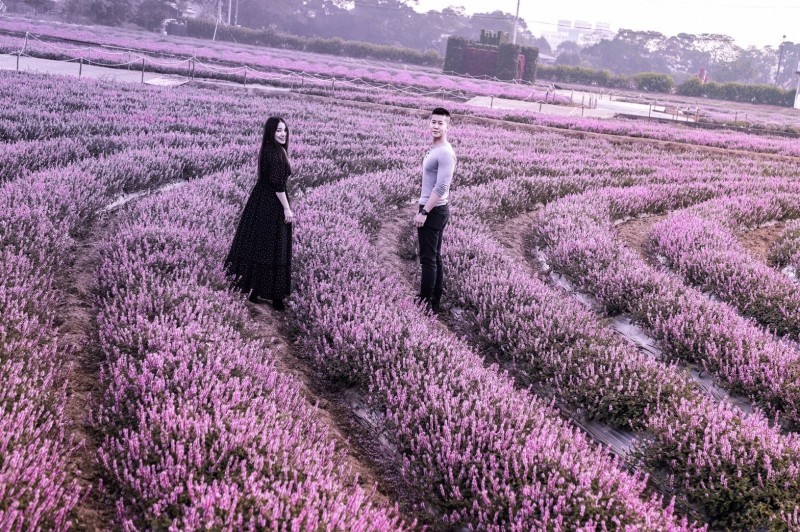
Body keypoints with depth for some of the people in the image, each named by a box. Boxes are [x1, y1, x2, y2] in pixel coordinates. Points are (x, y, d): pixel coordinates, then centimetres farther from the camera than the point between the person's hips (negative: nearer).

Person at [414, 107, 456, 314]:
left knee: (428, 258, -4)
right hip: (433, 210, 10)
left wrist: (423, 212, -25)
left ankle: (426, 303, 3)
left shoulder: (445, 153, -19)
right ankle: (434, 301, 23)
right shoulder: (434, 149, 12)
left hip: (434, 211, -10)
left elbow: (441, 187, -25)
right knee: (434, 257, 15)